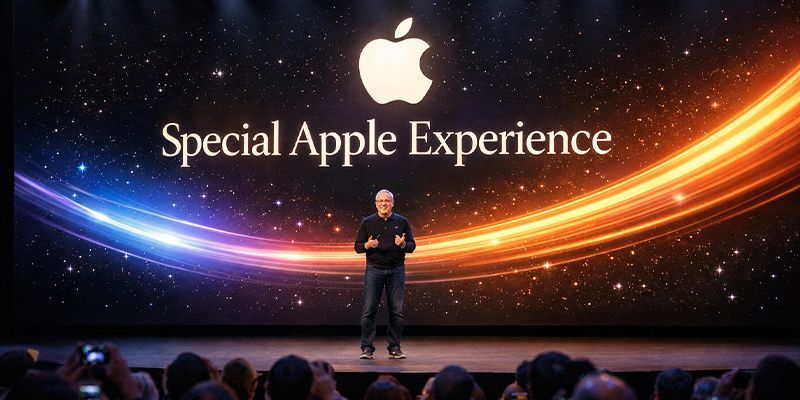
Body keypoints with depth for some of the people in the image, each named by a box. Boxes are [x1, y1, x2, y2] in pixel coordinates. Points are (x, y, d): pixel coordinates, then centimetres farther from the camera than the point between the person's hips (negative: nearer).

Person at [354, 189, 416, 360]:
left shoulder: (402, 222, 8)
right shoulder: (367, 222, 6)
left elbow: (412, 246, 9)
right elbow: (357, 246, 7)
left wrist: (403, 244, -13)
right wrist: (368, 245, -14)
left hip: (396, 270, 1)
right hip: (374, 269, -1)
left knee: (396, 311, 2)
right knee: (368, 310, -6)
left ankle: (394, 348, 10)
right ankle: (367, 348, -1)